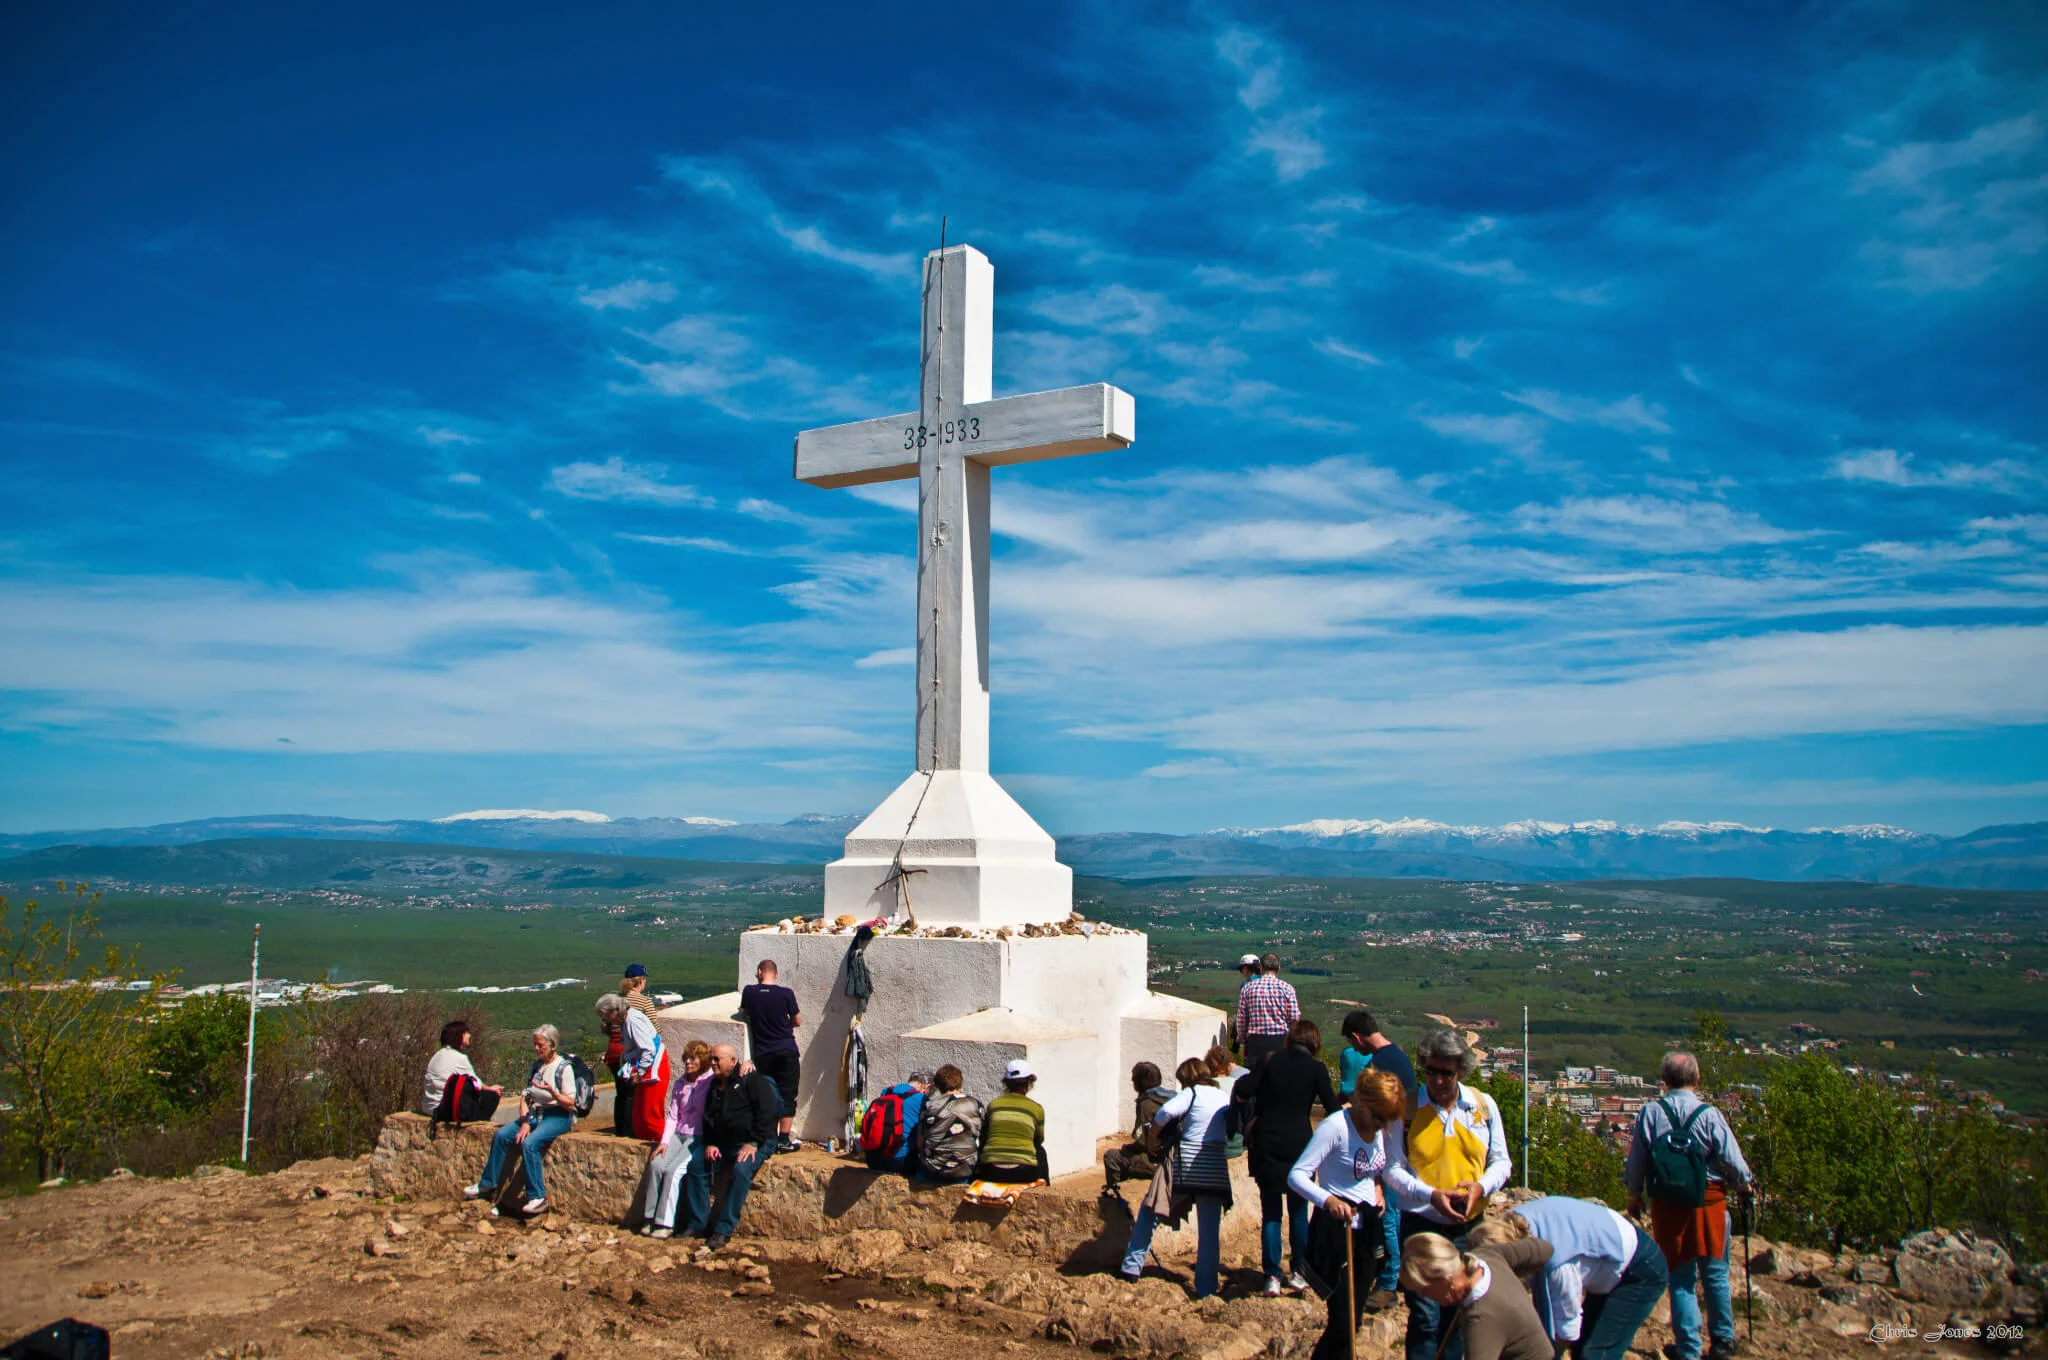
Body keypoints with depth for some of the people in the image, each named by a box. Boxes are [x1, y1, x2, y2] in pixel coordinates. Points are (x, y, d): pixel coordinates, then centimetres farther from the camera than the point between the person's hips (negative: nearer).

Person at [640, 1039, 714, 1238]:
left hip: (699, 1139, -5)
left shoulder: (712, 1082, -5)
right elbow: (672, 1115, 11)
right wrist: (664, 1141, 0)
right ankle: (650, 1217, -11)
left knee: (673, 1170, -23)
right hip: (678, 1135, 5)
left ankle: (665, 1223, -16)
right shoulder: (680, 1084, 13)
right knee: (656, 1164, -18)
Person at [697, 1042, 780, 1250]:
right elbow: (708, 1118, 22)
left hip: (756, 1143, -7)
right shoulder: (714, 1086, 17)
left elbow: (765, 1114, -14)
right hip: (724, 1144, 8)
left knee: (741, 1170, -33)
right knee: (696, 1165, -10)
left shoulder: (752, 1081, -7)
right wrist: (710, 1144, 5)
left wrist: (753, 1143, -20)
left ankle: (723, 1230, -31)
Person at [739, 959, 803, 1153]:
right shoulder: (786, 994, -9)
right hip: (786, 1052, -2)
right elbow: (797, 1021, 2)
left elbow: (744, 1011, 16)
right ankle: (784, 1140, 1)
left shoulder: (749, 992, -3)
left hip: (762, 1054, 2)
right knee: (787, 1096, 3)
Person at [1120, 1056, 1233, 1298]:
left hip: (1185, 1164, -4)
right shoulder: (1224, 1098, 14)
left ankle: (1132, 1267, 10)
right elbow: (1231, 1131, 19)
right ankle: (1206, 1286, 3)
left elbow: (1166, 1112, -19)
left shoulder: (1191, 1094, -3)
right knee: (1209, 1228, 7)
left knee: (1149, 1211, 12)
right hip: (1216, 1168, 4)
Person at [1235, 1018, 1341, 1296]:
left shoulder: (1271, 1062, 1)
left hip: (1266, 1145, 1)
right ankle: (1297, 1272, 15)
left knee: (1270, 1211, 7)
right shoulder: (1316, 1068, -3)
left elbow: (1243, 1092, -7)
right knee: (1298, 1210, 14)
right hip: (1298, 1145, -1)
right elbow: (1333, 1108, -7)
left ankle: (1272, 1276, 3)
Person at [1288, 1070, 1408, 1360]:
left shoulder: (1386, 1127, 3)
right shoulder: (1335, 1127, -20)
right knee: (1342, 1327, -11)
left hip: (1367, 1229, 7)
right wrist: (1328, 1200, -40)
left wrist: (1378, 1186, 2)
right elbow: (1296, 1175, -24)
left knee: (1352, 1322, 13)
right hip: (1335, 1229, -7)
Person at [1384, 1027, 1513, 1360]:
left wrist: (1481, 1186, -12)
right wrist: (1431, 1195, -20)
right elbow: (1393, 1169, -6)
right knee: (1425, 1317, -2)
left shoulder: (1484, 1105, 2)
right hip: (1421, 1225, -3)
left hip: (1470, 1226, 3)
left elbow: (1501, 1161, 8)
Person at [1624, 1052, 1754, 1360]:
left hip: (1667, 1205, 1)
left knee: (1681, 1277, 10)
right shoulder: (1710, 1115, -12)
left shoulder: (1650, 1113, -7)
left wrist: (1634, 1193, 14)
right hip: (1709, 1203, -1)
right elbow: (1733, 1160, -7)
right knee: (1715, 1274, 16)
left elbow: (1635, 1161, -1)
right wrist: (1743, 1185, 15)